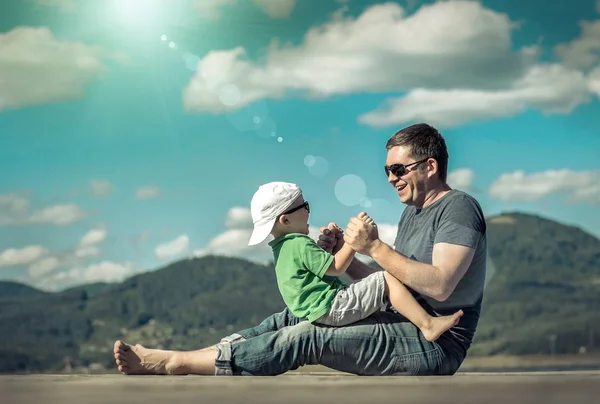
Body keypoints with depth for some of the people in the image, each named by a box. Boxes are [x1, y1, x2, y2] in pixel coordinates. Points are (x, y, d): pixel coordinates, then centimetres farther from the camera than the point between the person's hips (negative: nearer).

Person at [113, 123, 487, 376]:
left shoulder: (459, 208, -11)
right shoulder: (412, 213, 19)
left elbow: (439, 285, -25)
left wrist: (374, 247, -23)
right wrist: (341, 254, 0)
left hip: (436, 342, -9)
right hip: (404, 324, 9)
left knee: (307, 337, -21)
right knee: (292, 318, 2)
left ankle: (172, 363, -20)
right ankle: (172, 361, -3)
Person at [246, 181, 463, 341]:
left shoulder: (284, 247, 17)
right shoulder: (300, 245, -15)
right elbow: (336, 268, -17)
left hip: (318, 313, 11)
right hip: (333, 308, -11)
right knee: (387, 279, -16)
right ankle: (427, 324, -19)